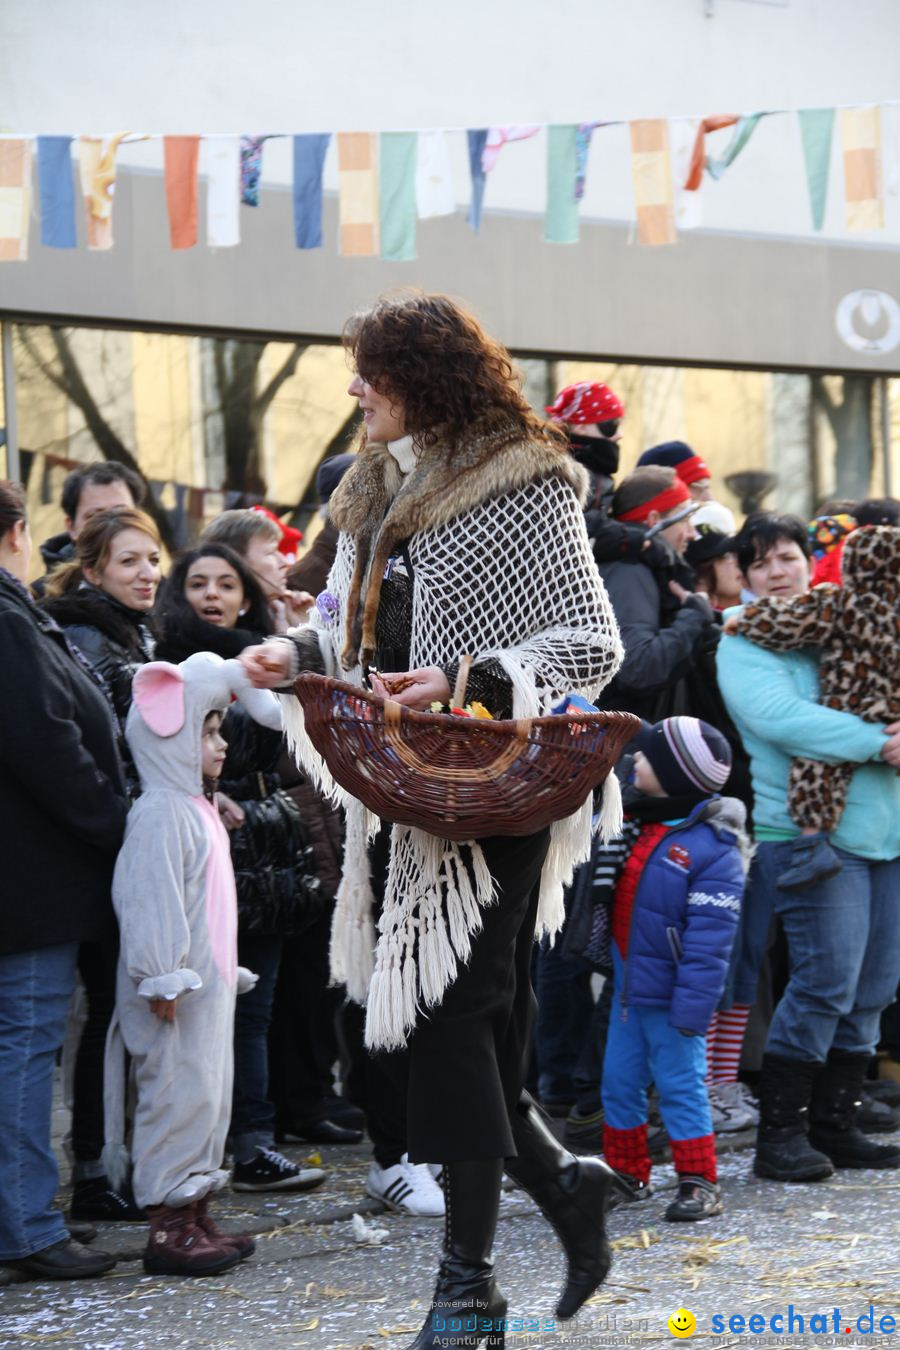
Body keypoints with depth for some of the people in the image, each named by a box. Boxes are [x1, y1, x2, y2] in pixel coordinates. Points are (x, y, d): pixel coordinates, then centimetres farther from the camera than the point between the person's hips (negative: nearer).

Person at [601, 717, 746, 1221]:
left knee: (681, 1086, -1)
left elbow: (709, 939, -21)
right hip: (627, 986, 8)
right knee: (619, 1083, 14)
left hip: (669, 997, -8)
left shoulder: (713, 848, -19)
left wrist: (692, 1008, -23)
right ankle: (627, 1173, 28)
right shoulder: (633, 823, 3)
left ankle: (699, 1183, 9)